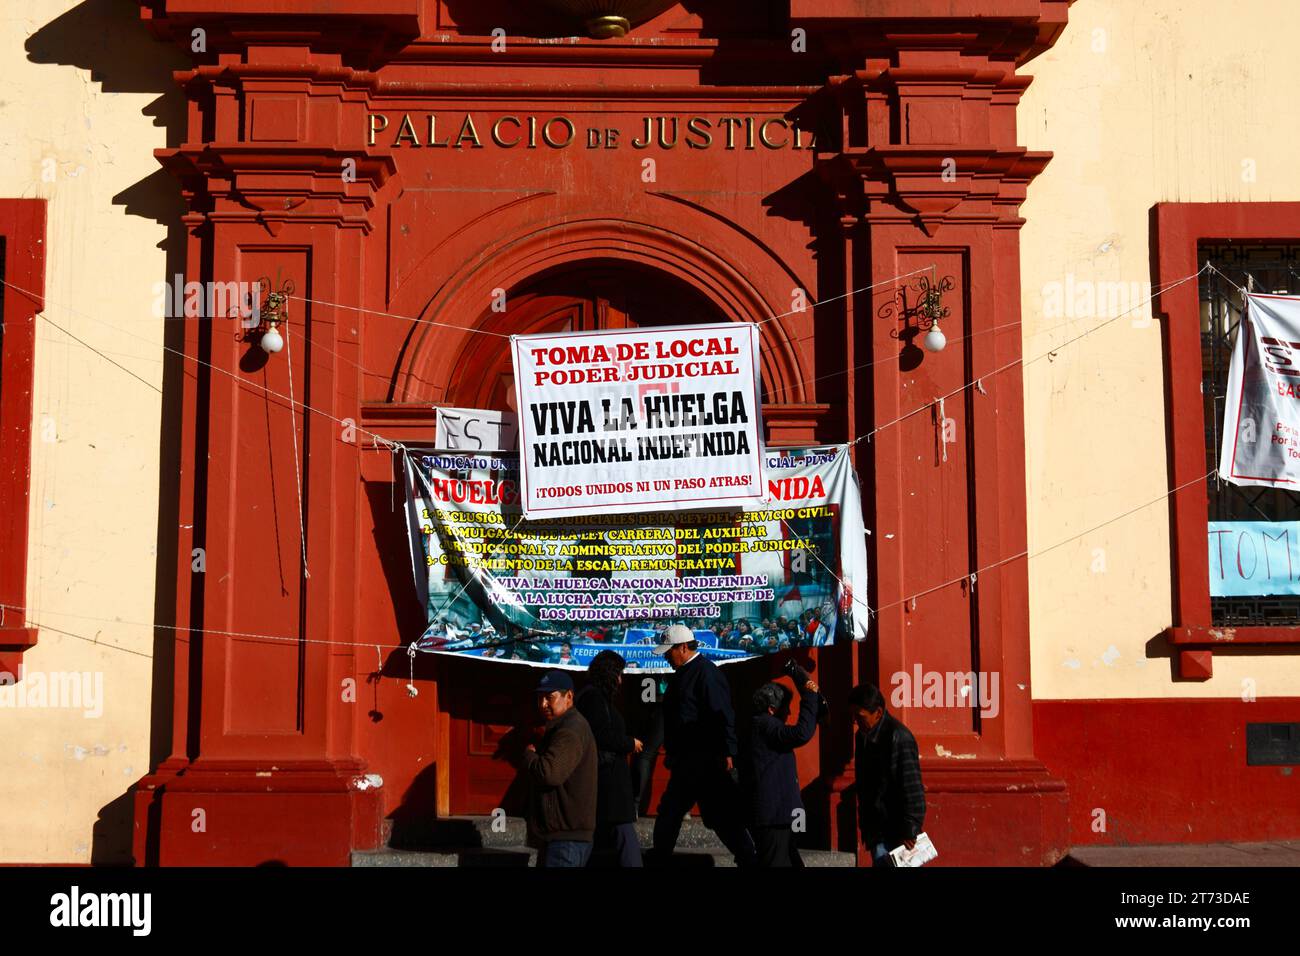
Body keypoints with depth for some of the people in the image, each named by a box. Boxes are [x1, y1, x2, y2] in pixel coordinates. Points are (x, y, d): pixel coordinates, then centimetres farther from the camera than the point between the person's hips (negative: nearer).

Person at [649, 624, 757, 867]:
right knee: (668, 812, 15)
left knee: (723, 816, -6)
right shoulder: (681, 674, 15)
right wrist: (671, 754, 24)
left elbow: (722, 716, -21)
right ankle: (660, 858, 25)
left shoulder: (705, 672, -14)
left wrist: (727, 752, -25)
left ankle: (749, 860, 1)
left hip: (706, 762, -10)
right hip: (685, 761, 10)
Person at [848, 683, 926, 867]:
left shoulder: (899, 737, -19)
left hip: (895, 829, -8)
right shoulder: (862, 736, 7)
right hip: (876, 826, 8)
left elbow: (912, 789, -19)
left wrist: (909, 832, -17)